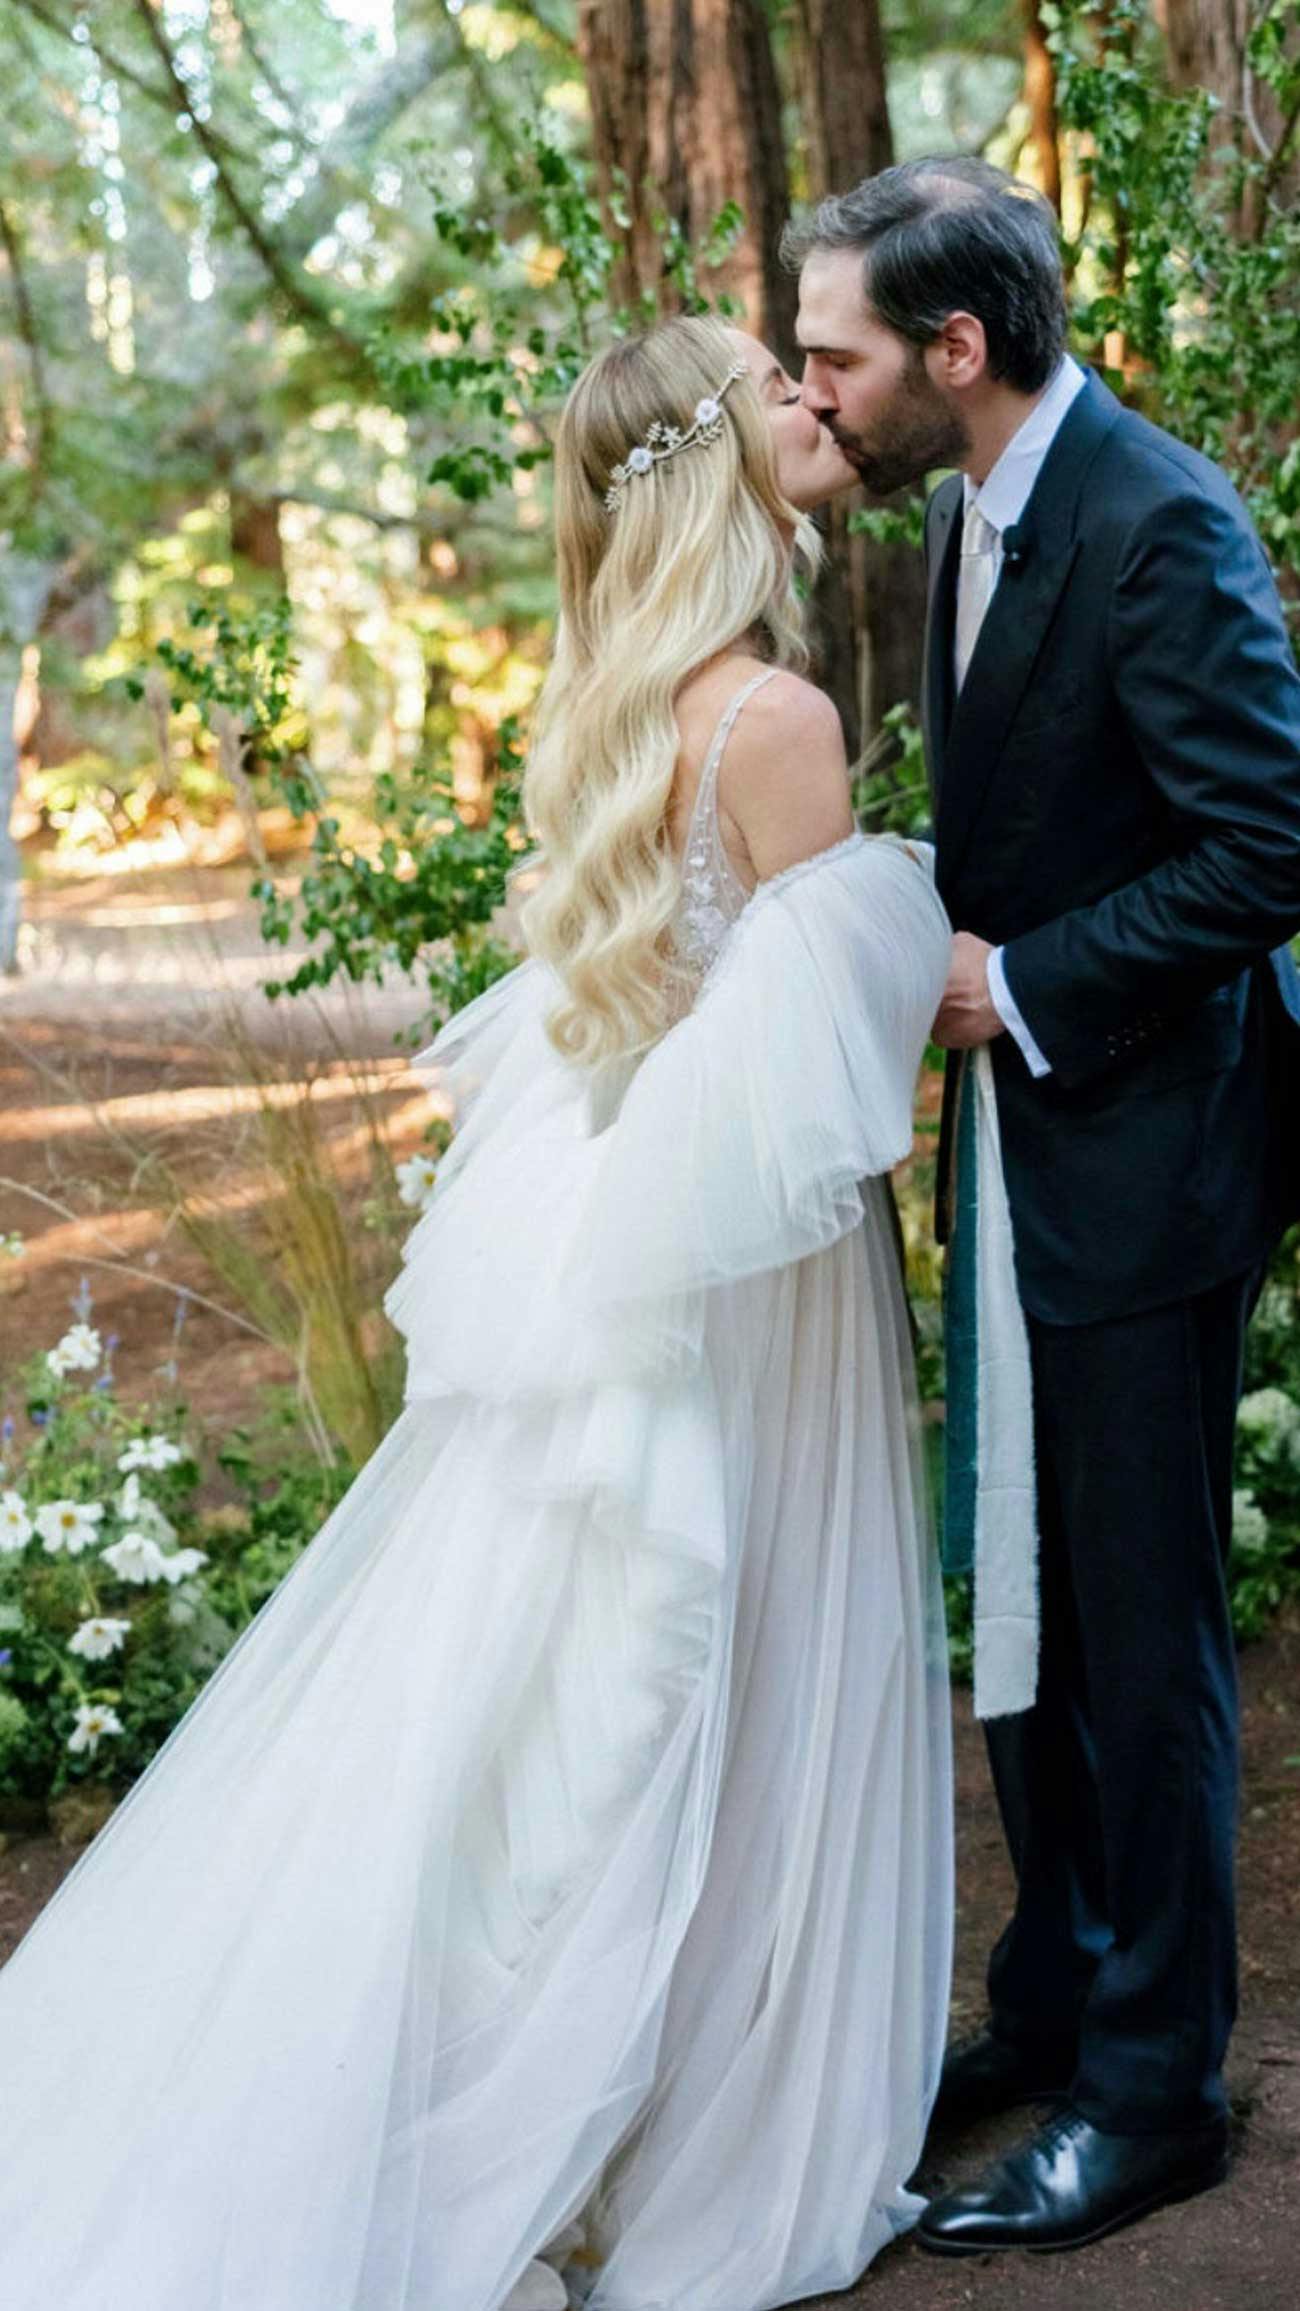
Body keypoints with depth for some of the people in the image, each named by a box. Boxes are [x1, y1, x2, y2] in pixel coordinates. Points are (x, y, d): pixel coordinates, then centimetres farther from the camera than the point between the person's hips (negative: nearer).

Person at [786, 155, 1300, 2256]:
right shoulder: (970, 516, 9)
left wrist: (1022, 980, -17)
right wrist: (954, 945, 2)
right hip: (1023, 1144, 9)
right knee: (1026, 1621, 17)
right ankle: (1052, 2005, 33)